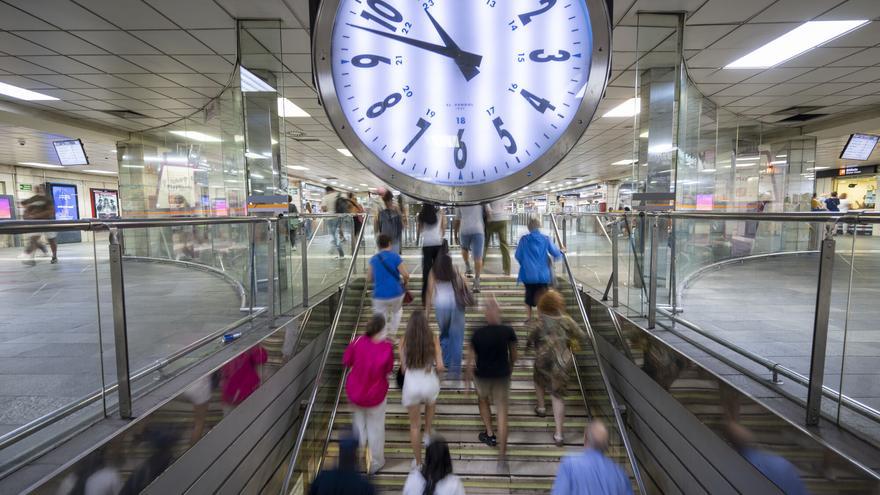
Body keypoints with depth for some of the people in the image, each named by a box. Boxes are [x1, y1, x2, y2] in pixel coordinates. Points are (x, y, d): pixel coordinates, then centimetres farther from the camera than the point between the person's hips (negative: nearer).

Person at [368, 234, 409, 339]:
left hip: (380, 295, 1)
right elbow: (406, 275, -12)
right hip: (396, 293, 0)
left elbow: (369, 279, 8)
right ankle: (392, 333, 23)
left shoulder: (373, 259, 3)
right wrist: (404, 282, 9)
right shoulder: (395, 257, -6)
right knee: (397, 311, 29)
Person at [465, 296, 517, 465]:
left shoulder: (478, 333, -17)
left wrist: (469, 373, 7)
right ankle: (502, 452, 6)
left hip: (482, 375, 0)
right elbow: (513, 354, 0)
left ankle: (490, 435, 37)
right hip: (502, 375, 0)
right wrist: (511, 367, 19)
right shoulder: (508, 331, -13)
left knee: (483, 401, 28)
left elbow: (471, 356, -8)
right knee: (502, 411, 7)